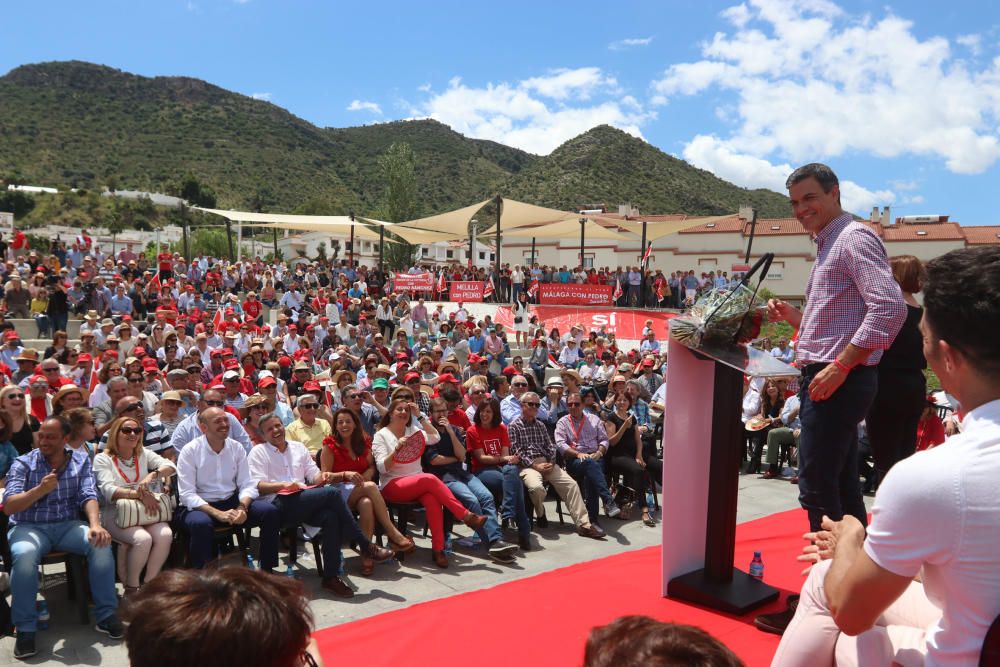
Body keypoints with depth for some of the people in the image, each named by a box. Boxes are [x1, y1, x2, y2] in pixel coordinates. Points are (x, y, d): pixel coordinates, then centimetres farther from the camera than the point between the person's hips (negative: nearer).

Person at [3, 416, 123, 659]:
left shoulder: (81, 461, 4)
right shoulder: (23, 463, -2)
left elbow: (89, 495, -7)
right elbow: (8, 507, -10)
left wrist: (95, 524, -26)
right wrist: (41, 489, -27)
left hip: (68, 525, 2)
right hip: (29, 527, -2)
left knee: (101, 543, -26)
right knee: (24, 555, -35)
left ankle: (106, 615, -14)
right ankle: (26, 629, -22)